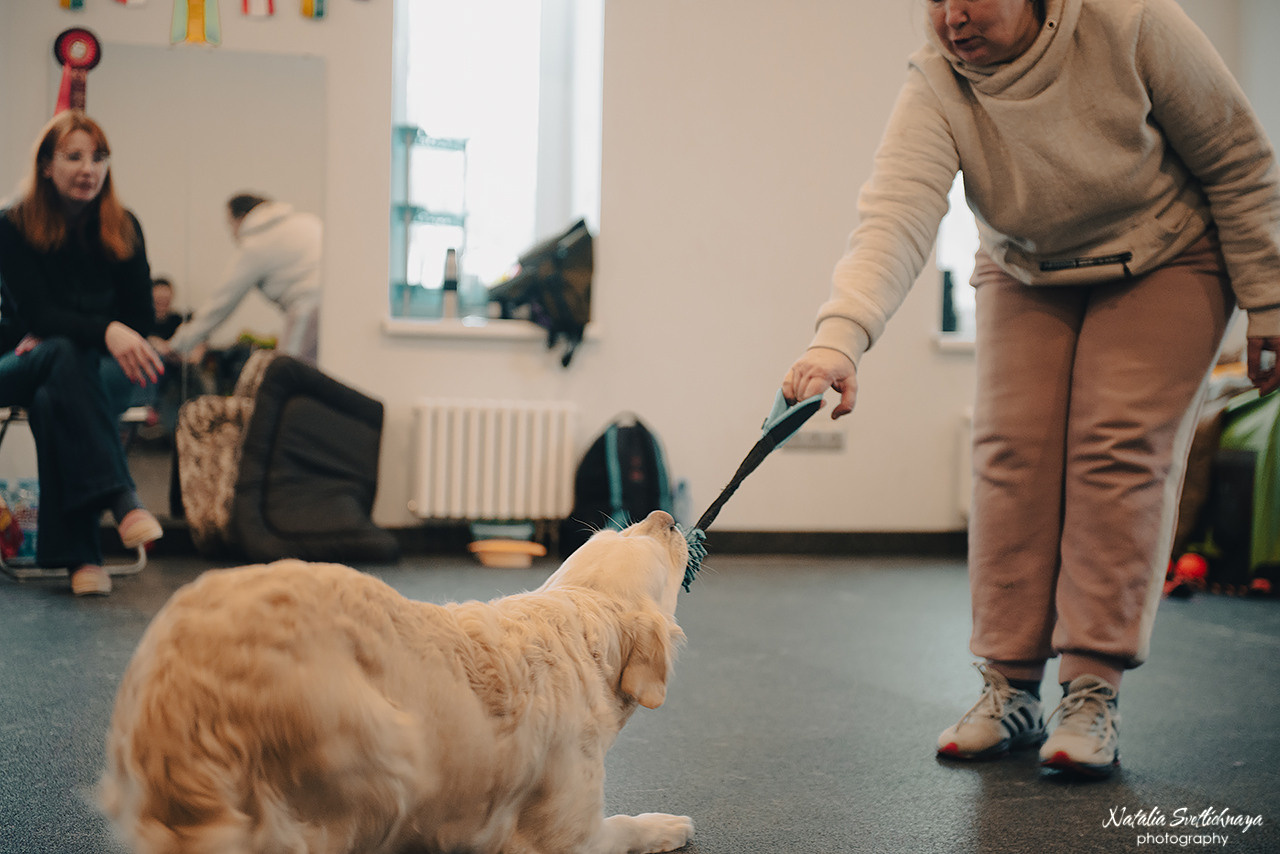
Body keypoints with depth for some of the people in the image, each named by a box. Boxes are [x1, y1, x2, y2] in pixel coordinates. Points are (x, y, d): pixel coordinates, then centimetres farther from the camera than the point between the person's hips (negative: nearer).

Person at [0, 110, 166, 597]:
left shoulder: (122, 229, 2)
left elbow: (139, 321, 1)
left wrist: (54, 336, -12)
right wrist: (104, 331, -37)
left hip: (100, 372, 2)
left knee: (50, 399, -34)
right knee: (65, 357, -37)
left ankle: (77, 554, -38)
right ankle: (122, 500, -50)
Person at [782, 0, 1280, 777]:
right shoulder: (935, 90, -23)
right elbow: (895, 215, -40)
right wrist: (839, 339, -57)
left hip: (1165, 262, -2)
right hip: (1027, 276, 2)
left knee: (1121, 445, -16)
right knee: (1012, 449, -10)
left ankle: (1094, 692, -13)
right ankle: (1011, 689, -2)